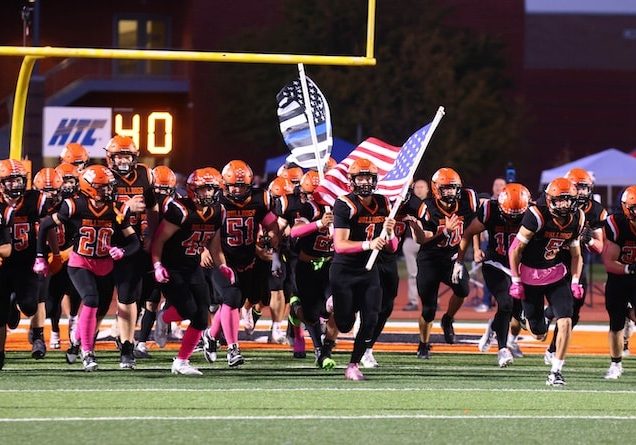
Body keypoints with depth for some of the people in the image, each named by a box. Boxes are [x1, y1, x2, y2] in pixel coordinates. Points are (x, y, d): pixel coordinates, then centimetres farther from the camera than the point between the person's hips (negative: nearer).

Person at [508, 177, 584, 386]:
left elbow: (576, 254, 9)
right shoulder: (537, 216, -21)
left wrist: (575, 281, -2)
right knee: (539, 334, 3)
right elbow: (515, 249, -14)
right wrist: (516, 281, -13)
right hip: (530, 275, -3)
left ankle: (556, 371, -6)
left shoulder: (576, 219, -5)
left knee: (565, 322, -16)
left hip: (557, 275, 4)